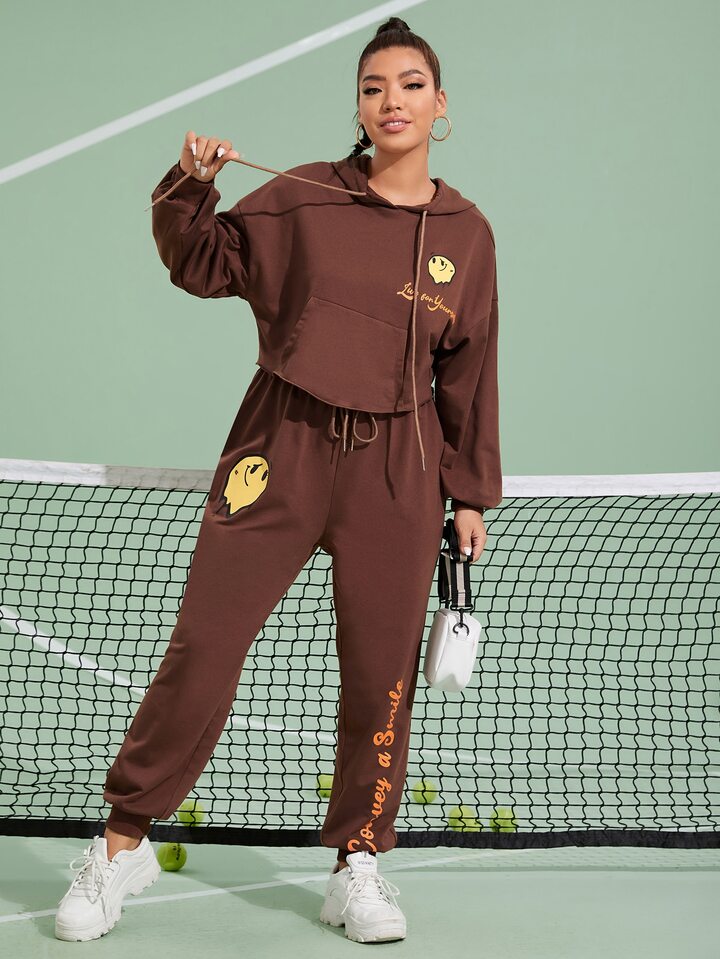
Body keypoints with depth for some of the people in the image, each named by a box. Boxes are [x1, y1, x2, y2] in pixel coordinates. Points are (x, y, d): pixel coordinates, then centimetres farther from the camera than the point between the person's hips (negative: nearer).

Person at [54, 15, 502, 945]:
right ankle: (124, 842, 13)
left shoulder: (466, 231, 7)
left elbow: (469, 372, 11)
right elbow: (203, 264, 8)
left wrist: (469, 493, 11)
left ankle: (358, 866, 19)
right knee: (202, 644, -3)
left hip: (397, 468, 1)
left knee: (381, 672, 3)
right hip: (282, 449, -1)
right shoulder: (301, 196, 2)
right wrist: (189, 190, -11)